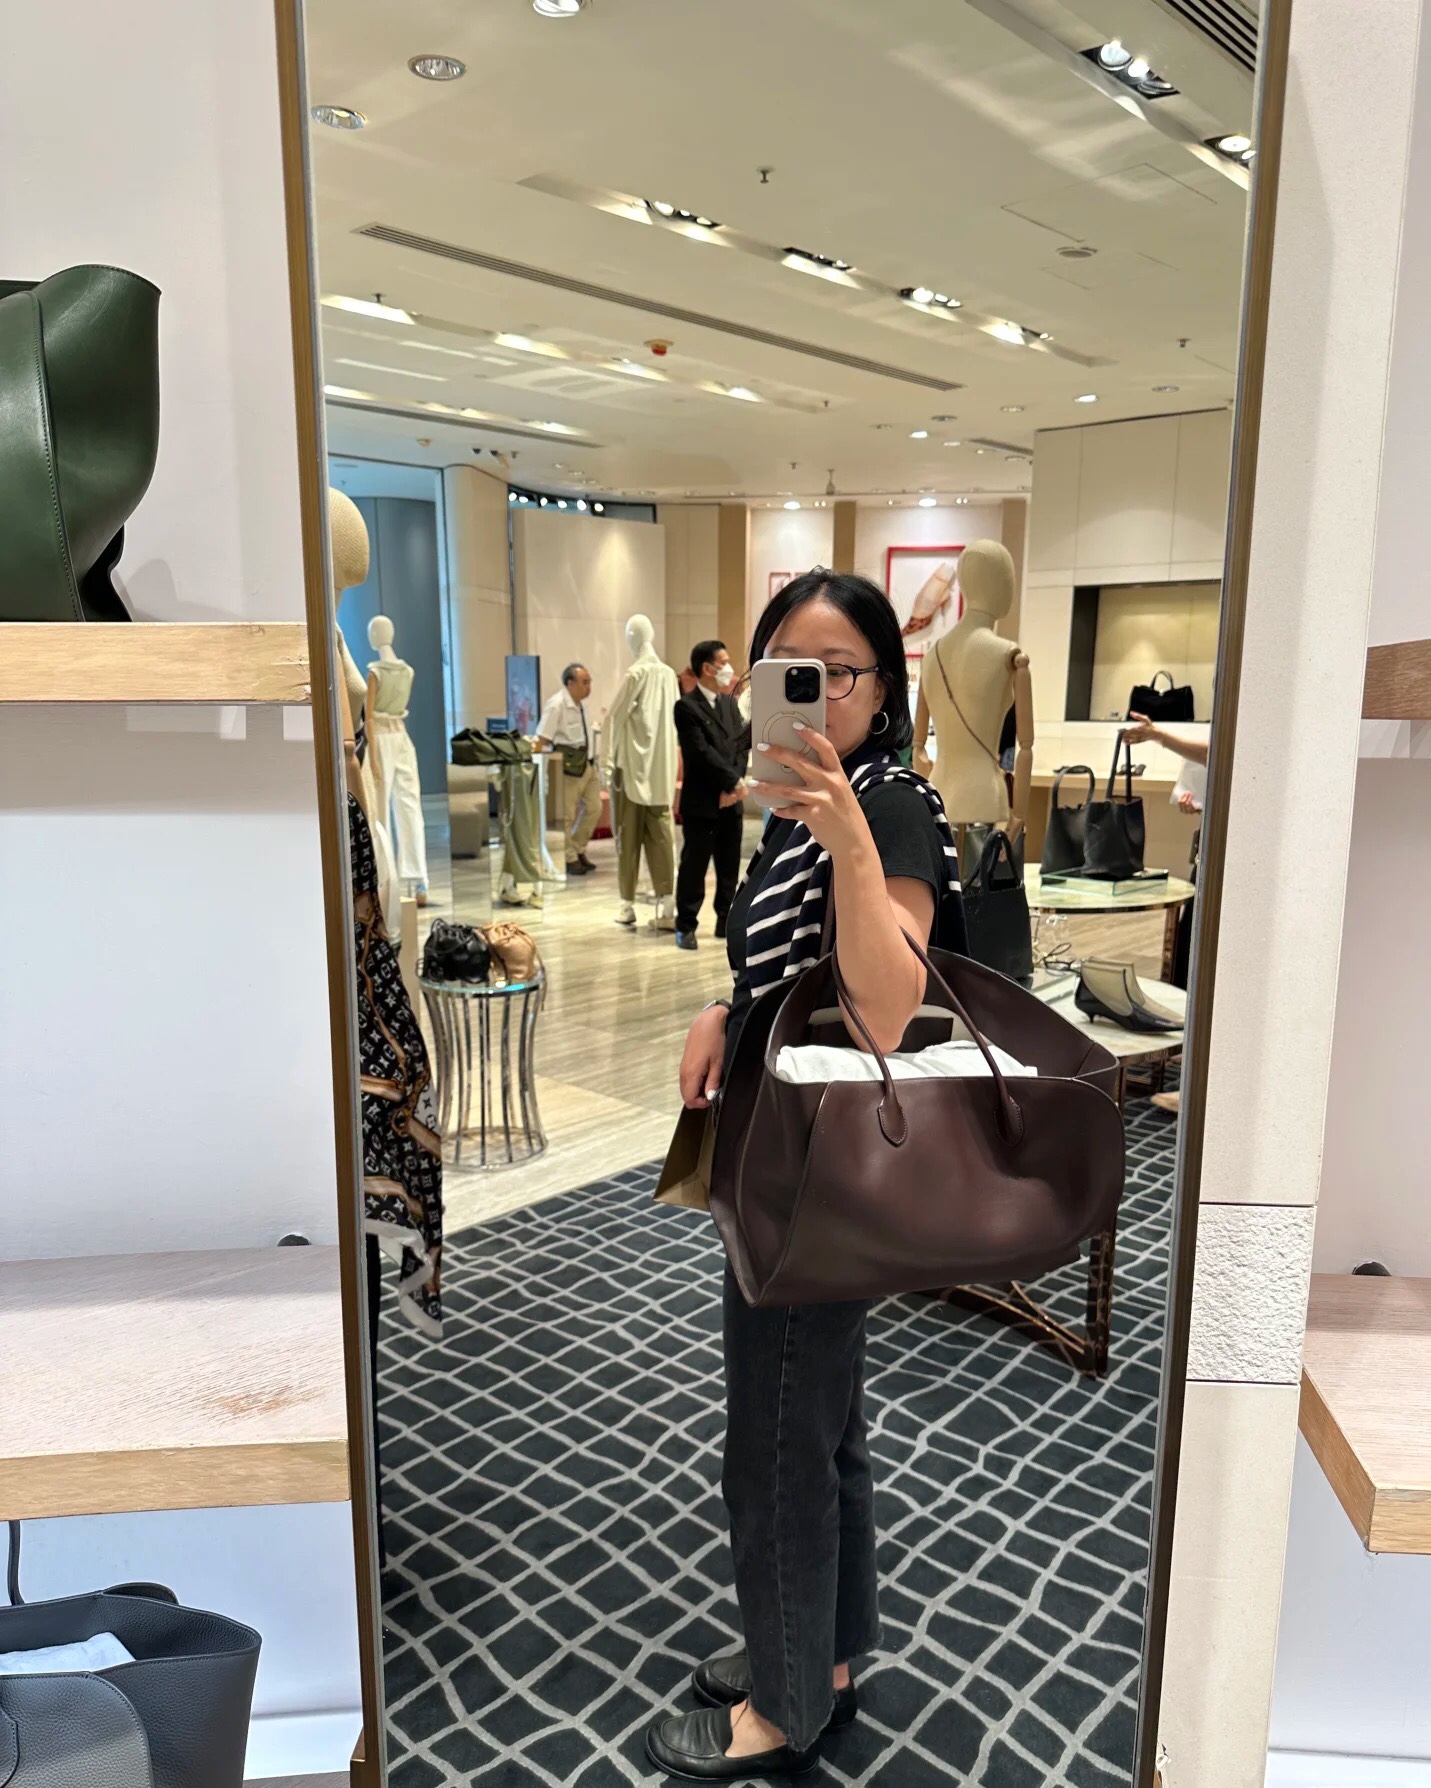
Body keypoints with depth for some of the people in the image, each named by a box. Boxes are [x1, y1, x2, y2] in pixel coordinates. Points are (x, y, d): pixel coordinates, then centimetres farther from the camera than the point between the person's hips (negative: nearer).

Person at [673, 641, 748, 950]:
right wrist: (734, 781, -13)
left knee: (730, 866, 10)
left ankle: (726, 921, 21)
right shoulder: (686, 706, -9)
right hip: (702, 801, -6)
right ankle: (686, 926, 9)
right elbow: (703, 753, -16)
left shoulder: (730, 702, 13)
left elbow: (741, 744, 7)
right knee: (694, 866, 0)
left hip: (731, 800, 6)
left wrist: (734, 786, -7)